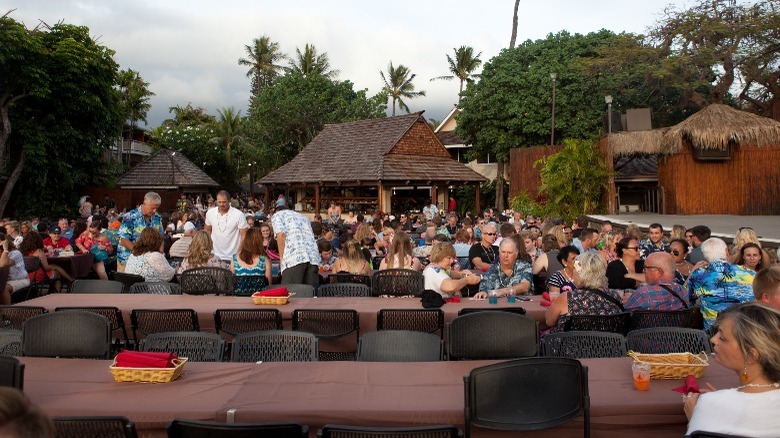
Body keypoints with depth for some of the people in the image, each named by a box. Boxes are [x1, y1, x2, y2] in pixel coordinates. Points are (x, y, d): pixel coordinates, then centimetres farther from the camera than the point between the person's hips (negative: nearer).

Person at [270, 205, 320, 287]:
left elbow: (280, 235, -1)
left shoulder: (277, 215, 19)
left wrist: (281, 259, 1)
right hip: (313, 257, 6)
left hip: (293, 258, -5)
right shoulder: (303, 216, 36)